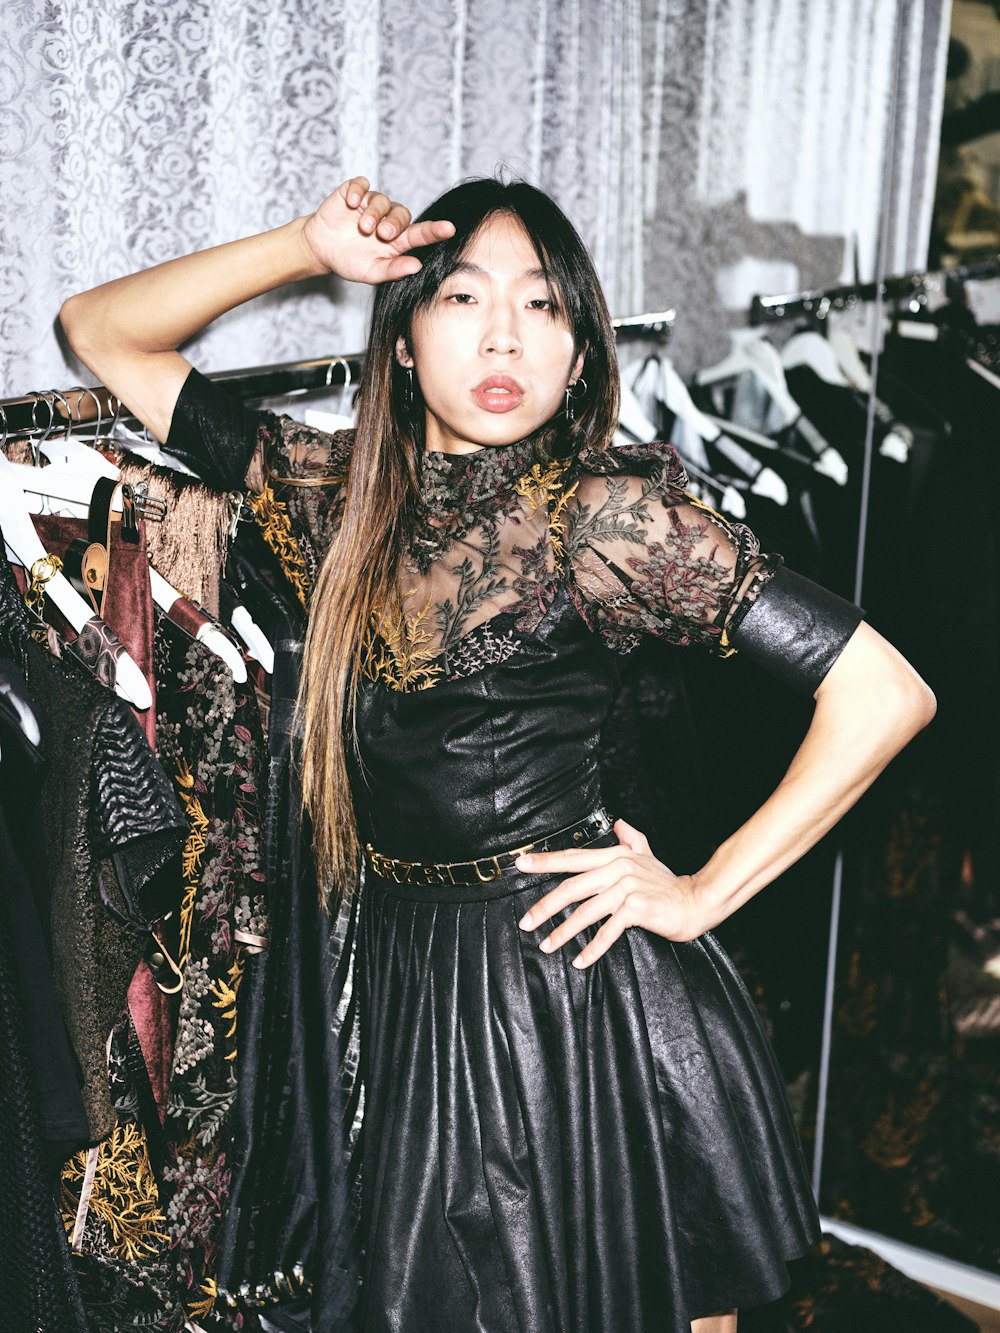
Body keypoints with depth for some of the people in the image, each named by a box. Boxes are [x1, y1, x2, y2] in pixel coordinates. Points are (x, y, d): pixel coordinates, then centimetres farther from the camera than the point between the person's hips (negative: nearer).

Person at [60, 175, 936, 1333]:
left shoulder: (602, 513, -15)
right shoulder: (334, 490, 1)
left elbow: (886, 695, -17)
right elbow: (99, 332, 5)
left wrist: (702, 895, -11)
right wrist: (309, 248, -8)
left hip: (582, 988, -5)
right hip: (408, 987, 5)